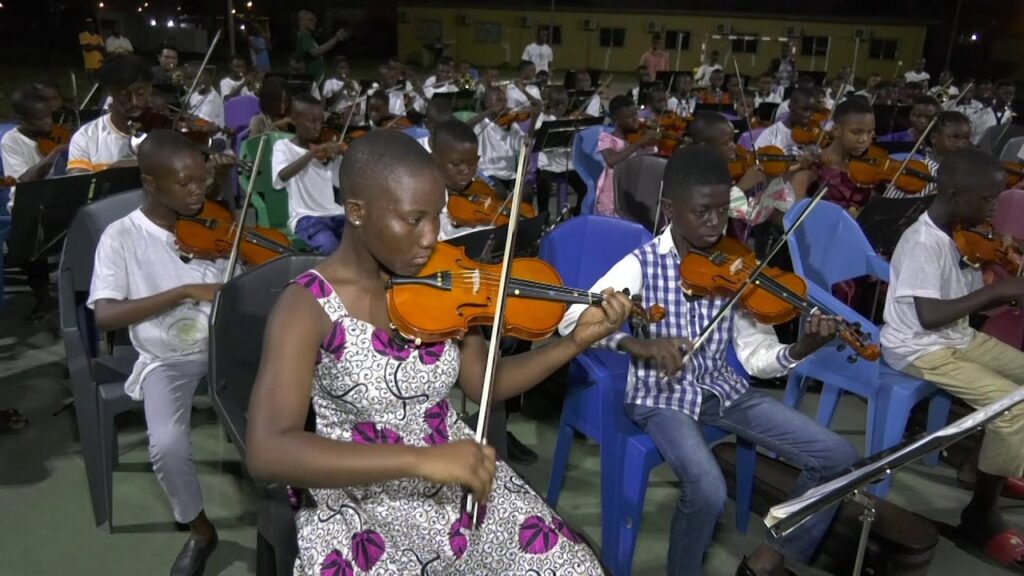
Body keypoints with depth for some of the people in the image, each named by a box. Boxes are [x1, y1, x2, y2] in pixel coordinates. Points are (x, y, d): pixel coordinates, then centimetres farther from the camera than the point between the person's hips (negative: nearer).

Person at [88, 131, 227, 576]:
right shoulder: (122, 238, -8)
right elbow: (105, 316, -19)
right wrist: (185, 291, -27)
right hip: (168, 358, -2)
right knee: (167, 445, -26)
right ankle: (199, 529, 4)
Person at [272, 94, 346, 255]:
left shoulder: (328, 150, 12)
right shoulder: (283, 147, 0)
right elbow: (281, 177, -22)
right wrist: (313, 153, -32)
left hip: (335, 213, 4)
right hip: (306, 217, -4)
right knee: (330, 248, -32)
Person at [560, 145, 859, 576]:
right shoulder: (642, 264, -13)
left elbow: (755, 355, -2)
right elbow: (572, 321, -21)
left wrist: (800, 350, -22)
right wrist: (636, 343, -36)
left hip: (722, 389, 5)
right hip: (661, 395, -5)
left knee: (839, 458, -2)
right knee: (708, 491, -32)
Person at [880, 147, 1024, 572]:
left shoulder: (961, 234, 5)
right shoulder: (923, 242, -23)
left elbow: (972, 301, 11)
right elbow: (928, 315, -30)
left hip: (958, 337, 10)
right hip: (919, 349, -10)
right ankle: (981, 516, -6)